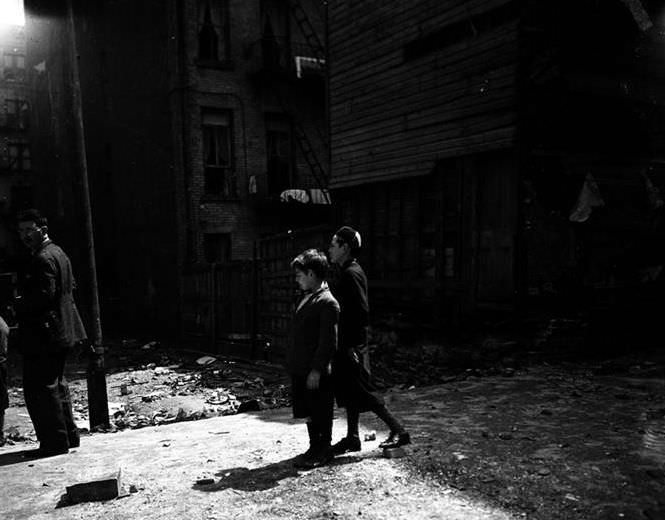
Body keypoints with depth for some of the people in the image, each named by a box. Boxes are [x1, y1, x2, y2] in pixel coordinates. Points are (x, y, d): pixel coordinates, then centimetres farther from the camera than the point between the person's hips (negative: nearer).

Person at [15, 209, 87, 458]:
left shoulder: (42, 259, -17)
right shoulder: (58, 253, 14)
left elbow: (44, 295, -26)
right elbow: (70, 288, 19)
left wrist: (19, 306, -11)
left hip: (42, 334, -11)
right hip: (60, 331, 11)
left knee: (39, 390, -4)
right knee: (56, 385, 19)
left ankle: (55, 444, 2)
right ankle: (68, 436, 28)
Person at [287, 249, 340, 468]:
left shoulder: (328, 303, -17)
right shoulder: (307, 297, 12)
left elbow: (329, 342, -19)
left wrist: (316, 370, -19)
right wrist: (294, 364, 18)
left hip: (316, 372, -9)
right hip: (300, 370, 9)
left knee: (320, 414, 6)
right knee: (309, 413, 17)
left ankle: (324, 451, 19)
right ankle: (314, 448, 30)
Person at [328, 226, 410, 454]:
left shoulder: (351, 274, -17)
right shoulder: (348, 272, 14)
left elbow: (362, 311, -23)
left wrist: (351, 345, -22)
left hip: (353, 346, -10)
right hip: (348, 345, 10)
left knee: (362, 391, -3)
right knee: (348, 391, 14)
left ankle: (398, 431, 6)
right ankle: (352, 438, 23)